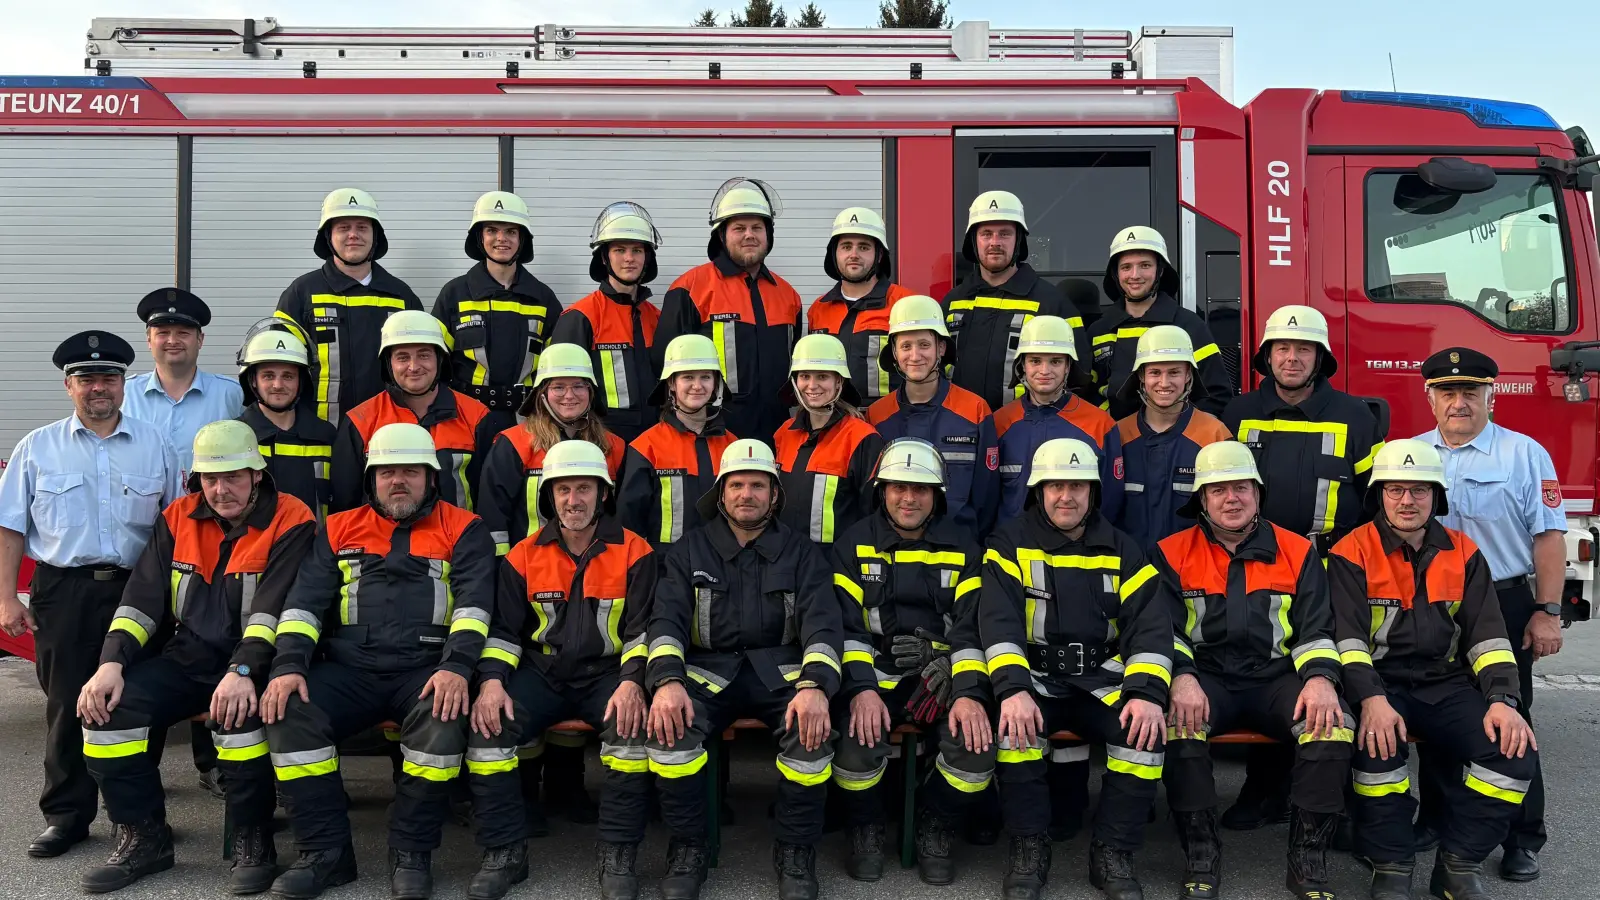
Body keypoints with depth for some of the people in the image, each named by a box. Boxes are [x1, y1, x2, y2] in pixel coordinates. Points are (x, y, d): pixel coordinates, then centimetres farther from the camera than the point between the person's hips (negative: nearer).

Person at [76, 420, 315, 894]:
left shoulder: (290, 522, -9)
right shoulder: (178, 518, 8)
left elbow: (274, 610, -19)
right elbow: (141, 599, 4)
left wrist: (243, 672, -33)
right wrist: (112, 663, -10)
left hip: (252, 664, -5)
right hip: (185, 659, 6)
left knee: (238, 712, -36)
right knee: (107, 706, -16)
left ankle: (253, 841, -14)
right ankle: (143, 838, 1)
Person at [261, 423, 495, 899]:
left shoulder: (463, 530, 8)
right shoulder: (339, 529, 17)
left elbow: (474, 601, -5)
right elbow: (304, 601, 9)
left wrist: (456, 667, -21)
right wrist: (289, 665, -8)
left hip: (427, 669, -3)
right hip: (348, 668, 3)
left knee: (445, 717, -34)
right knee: (289, 713, -24)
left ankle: (411, 853, -14)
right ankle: (326, 852, -9)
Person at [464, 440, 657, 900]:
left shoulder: (635, 553, -1)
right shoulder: (524, 556, 6)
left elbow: (643, 628, -4)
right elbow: (503, 628, 6)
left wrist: (632, 681, -21)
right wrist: (491, 680, -11)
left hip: (608, 672, -2)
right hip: (541, 672, 2)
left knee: (632, 726, -32)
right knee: (486, 725, -23)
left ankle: (618, 857, -16)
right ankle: (504, 853, -8)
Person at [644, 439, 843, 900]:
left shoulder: (802, 554, 9)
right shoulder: (689, 551, 11)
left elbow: (822, 623, -3)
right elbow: (667, 619, -1)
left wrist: (815, 686, -25)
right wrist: (668, 680, -23)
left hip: (781, 668, 0)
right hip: (708, 667, 1)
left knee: (813, 730, -31)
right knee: (668, 725, -31)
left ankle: (795, 852, -8)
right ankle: (687, 850, -9)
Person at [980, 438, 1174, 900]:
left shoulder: (1122, 550, 7)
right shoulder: (1011, 542, 0)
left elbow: (1150, 624, -1)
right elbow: (998, 619, -13)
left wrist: (1146, 692, -19)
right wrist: (1013, 689, -28)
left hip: (1103, 678, 2)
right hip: (1034, 675, -2)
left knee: (1147, 728, -26)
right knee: (1013, 722, -33)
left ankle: (1113, 853, -7)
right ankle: (1029, 847, -12)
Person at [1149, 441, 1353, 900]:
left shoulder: (1298, 552, 10)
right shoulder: (1172, 554, 6)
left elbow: (1315, 630, 7)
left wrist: (1320, 678, -14)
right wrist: (1181, 677, -19)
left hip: (1277, 676, 2)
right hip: (1204, 677, -1)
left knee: (1334, 724, -28)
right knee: (1177, 722, -34)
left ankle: (1308, 862, -11)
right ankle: (1202, 858, -18)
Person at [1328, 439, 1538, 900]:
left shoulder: (1464, 554, 9)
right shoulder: (1352, 553, -3)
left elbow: (1488, 636, 4)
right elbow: (1346, 636, -13)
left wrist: (1501, 699, -12)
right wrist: (1372, 699, -28)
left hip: (1447, 685, 4)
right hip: (1379, 683, -4)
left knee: (1515, 749, -20)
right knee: (1379, 740, -35)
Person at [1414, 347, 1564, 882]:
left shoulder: (1524, 454, -2)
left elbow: (1548, 536, -5)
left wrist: (1547, 612, -11)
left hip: (1502, 607, -3)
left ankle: (1523, 840, 14)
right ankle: (1437, 819, 25)